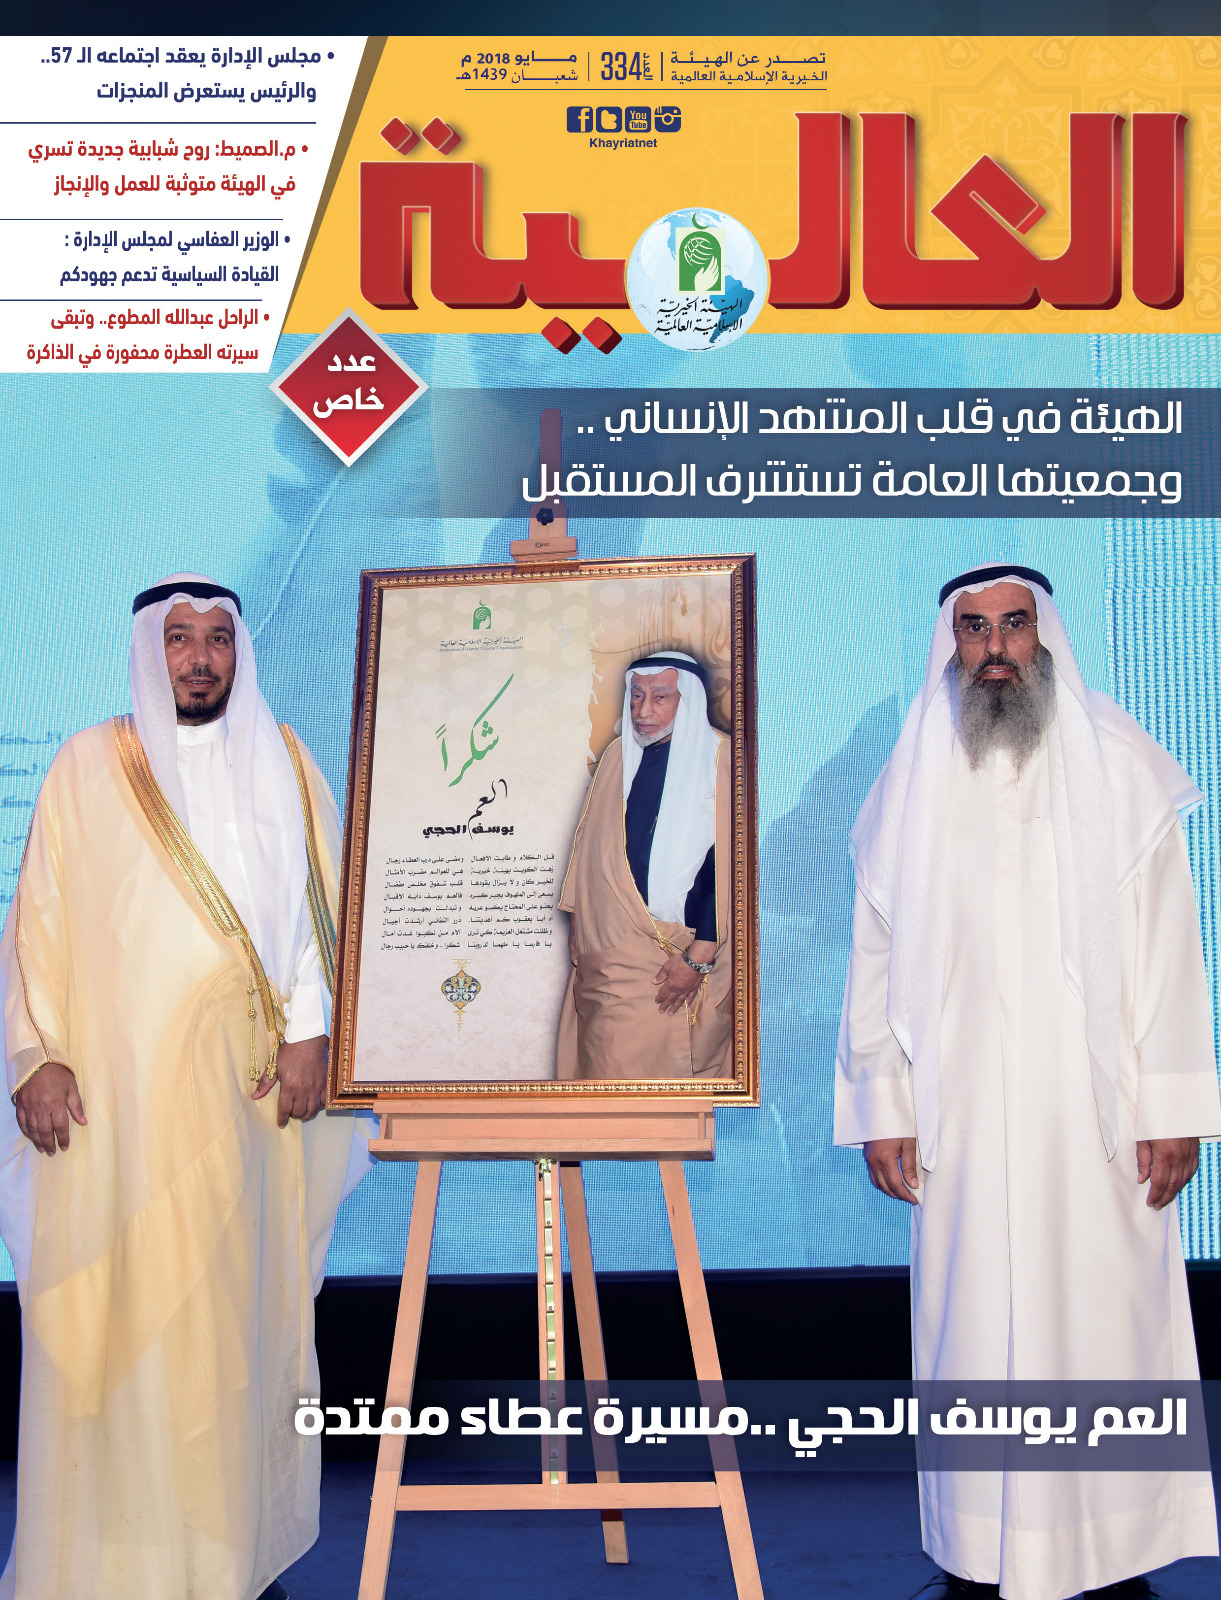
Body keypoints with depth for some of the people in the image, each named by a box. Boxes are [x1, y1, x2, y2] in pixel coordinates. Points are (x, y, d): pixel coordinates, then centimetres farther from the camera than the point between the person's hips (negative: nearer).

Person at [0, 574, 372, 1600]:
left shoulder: (280, 763, 10)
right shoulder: (89, 766, 5)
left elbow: (315, 903, 8)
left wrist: (308, 1033, -3)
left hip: (244, 1085, 2)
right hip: (117, 1081, -1)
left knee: (242, 1299, 4)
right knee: (115, 1305, -3)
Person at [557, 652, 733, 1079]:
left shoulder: (719, 761, -10)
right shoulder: (618, 755, 9)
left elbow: (725, 868, -12)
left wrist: (699, 958, -14)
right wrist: (578, 921, 16)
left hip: (677, 956, -5)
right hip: (607, 946, 5)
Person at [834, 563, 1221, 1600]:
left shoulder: (1120, 773, 3)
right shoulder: (912, 788, 7)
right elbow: (877, 957, 8)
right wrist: (881, 1110, 3)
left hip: (1097, 1118, -1)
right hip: (961, 1119, 1)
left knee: (1104, 1321, 2)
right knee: (971, 1328, 4)